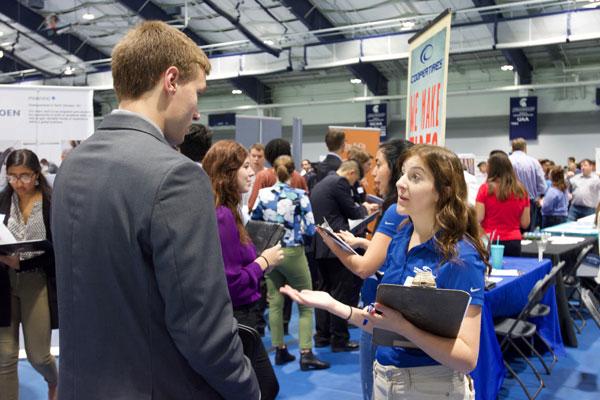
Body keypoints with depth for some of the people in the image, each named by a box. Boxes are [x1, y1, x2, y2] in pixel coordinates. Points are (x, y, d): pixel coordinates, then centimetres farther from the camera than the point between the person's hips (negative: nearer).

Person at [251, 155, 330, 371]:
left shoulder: (263, 194, -3)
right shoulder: (300, 196, -11)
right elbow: (310, 229, -11)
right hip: (293, 254, -3)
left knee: (275, 302, 12)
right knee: (306, 304, 5)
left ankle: (280, 350, 19)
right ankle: (306, 354, 1)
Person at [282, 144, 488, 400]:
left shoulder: (461, 257, -20)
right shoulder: (399, 240, 0)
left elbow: (467, 358, -23)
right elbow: (386, 325, 6)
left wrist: (402, 327, -33)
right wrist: (334, 305, -4)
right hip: (383, 379, 7)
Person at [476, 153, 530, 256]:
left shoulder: (486, 188, -6)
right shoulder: (521, 190, 2)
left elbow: (478, 218, -9)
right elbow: (525, 224, 5)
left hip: (490, 241, -3)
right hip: (513, 241, 3)